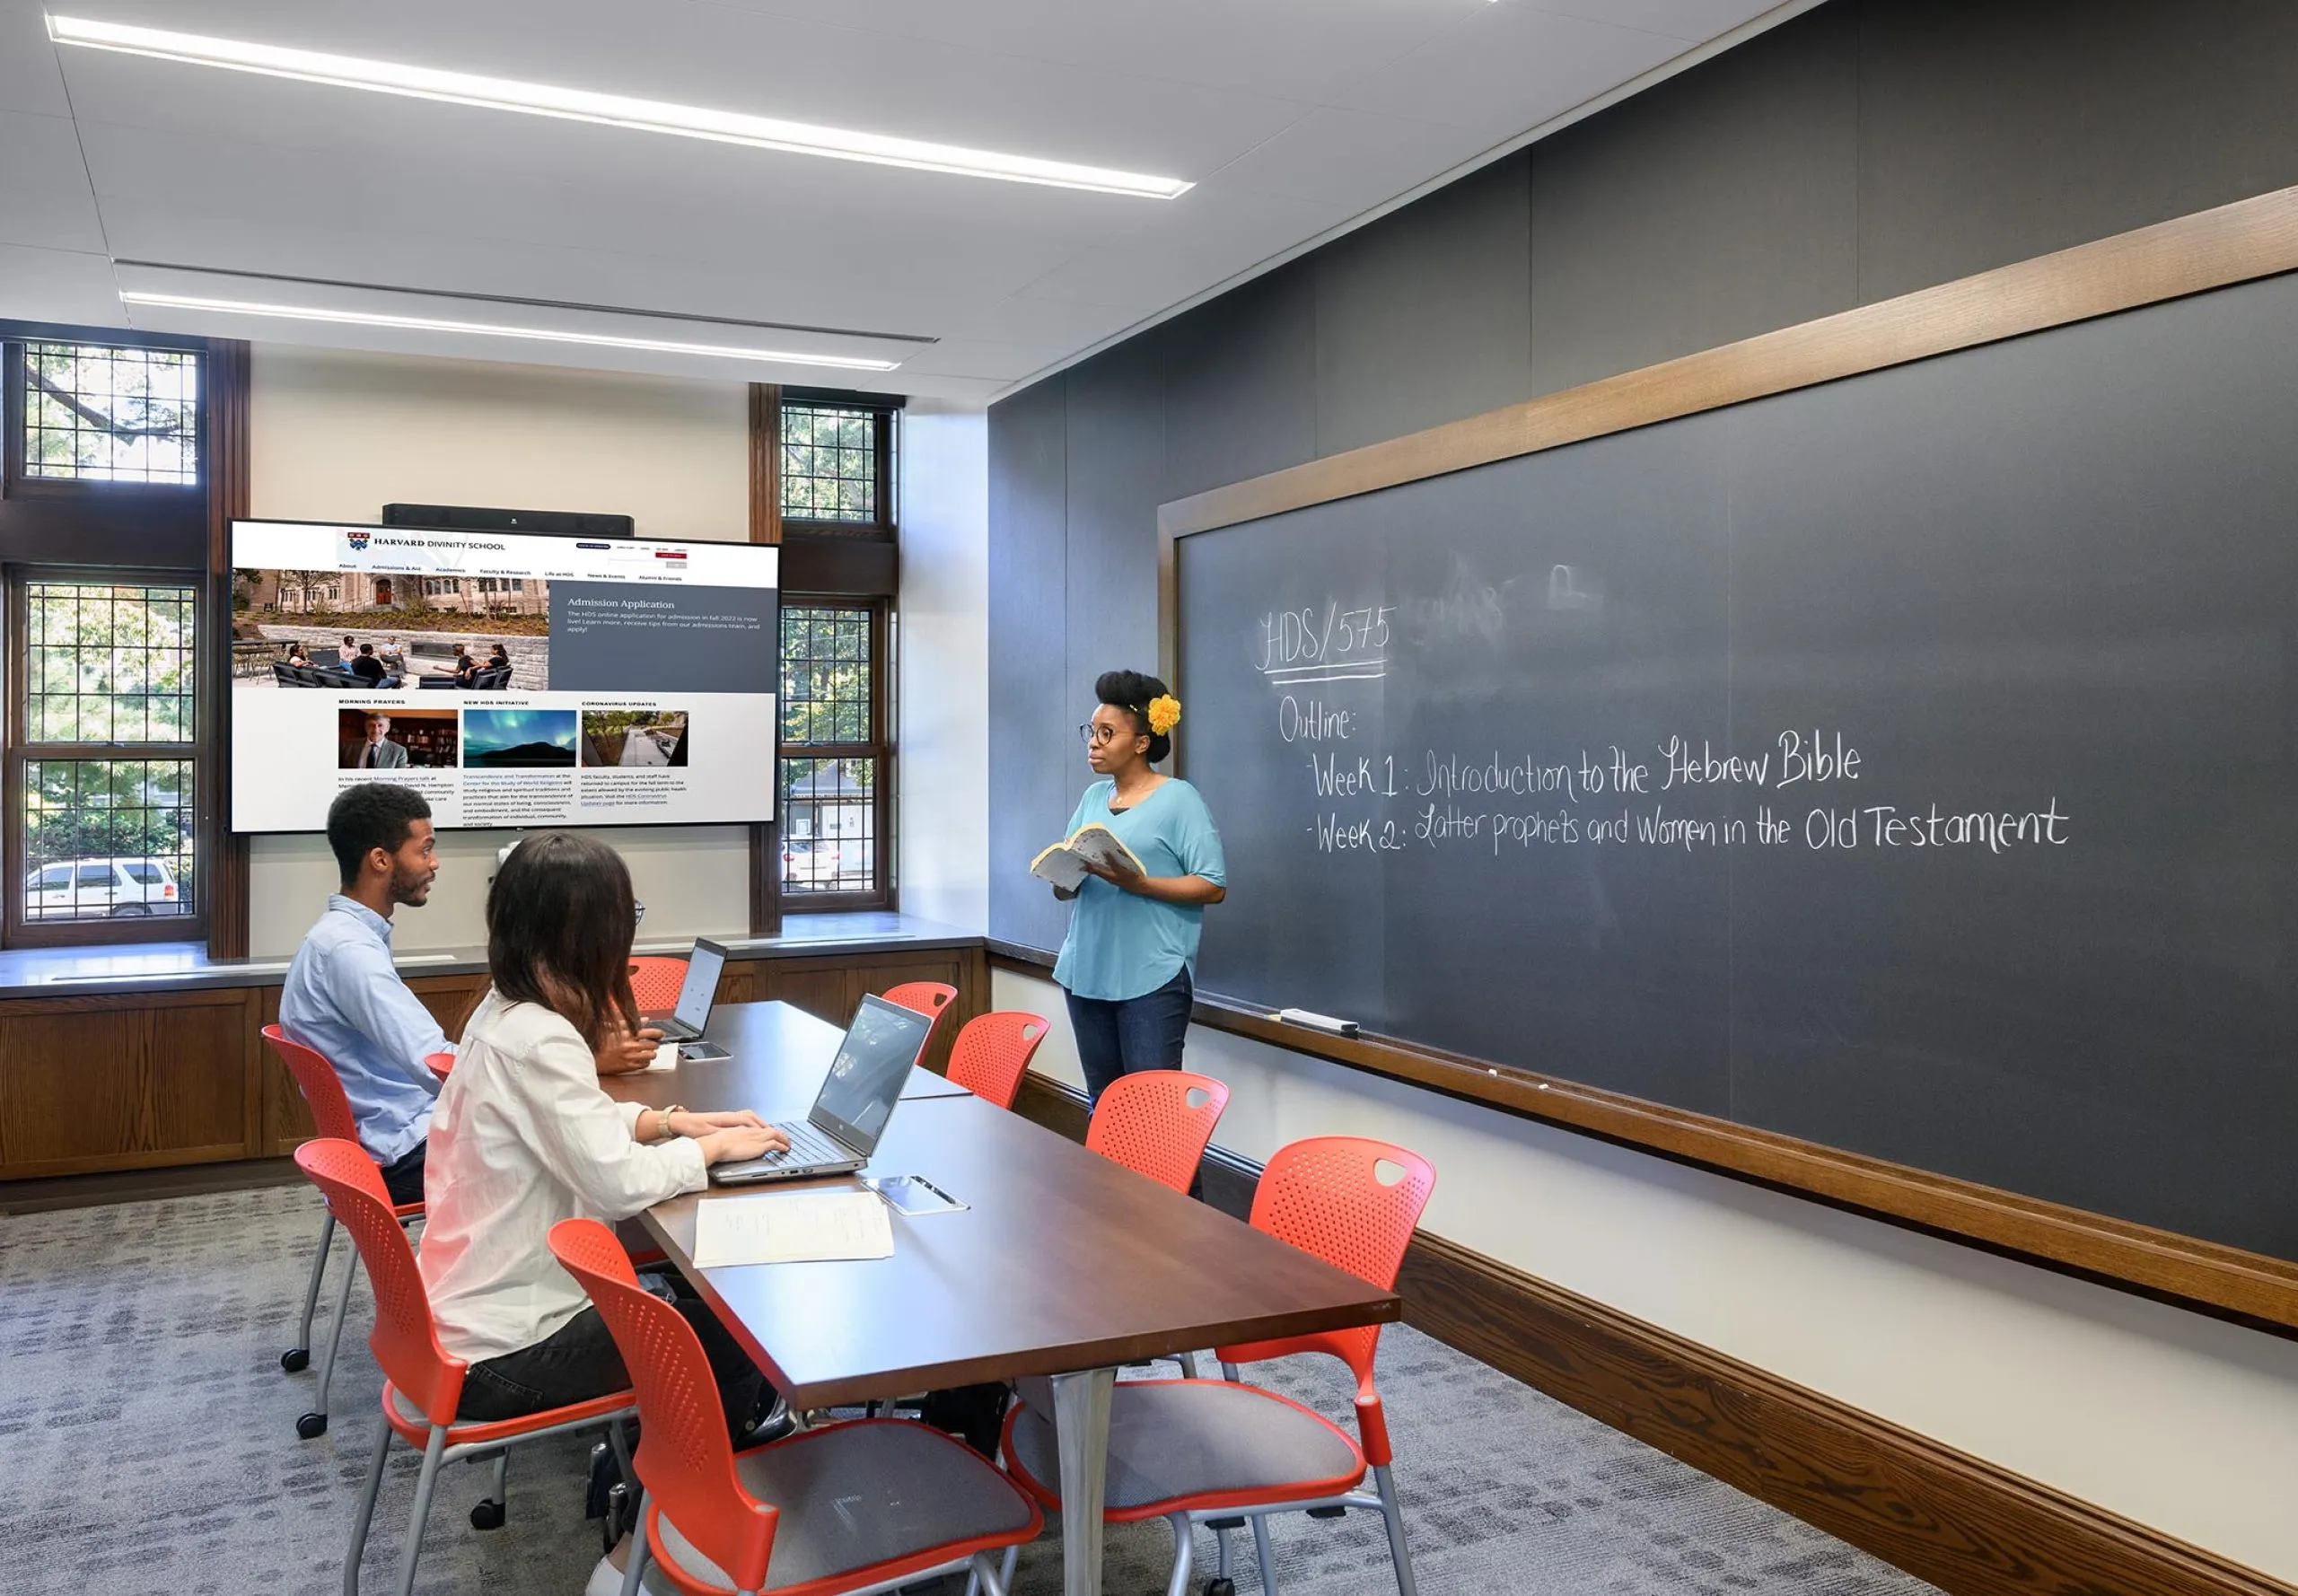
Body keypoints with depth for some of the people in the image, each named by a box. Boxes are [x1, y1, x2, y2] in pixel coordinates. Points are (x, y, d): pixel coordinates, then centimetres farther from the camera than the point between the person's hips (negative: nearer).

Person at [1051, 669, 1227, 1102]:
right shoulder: (1092, 798, 14)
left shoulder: (1178, 798, -4)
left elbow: (1213, 886, -10)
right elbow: (1064, 888, 16)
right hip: (1086, 971, 6)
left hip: (1152, 977, -6)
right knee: (1102, 1101, 12)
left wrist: (1137, 883, -20)